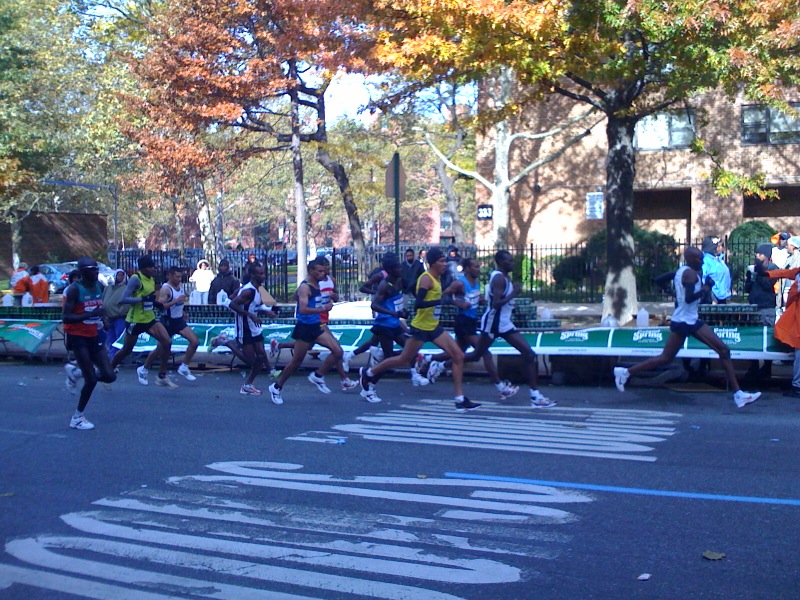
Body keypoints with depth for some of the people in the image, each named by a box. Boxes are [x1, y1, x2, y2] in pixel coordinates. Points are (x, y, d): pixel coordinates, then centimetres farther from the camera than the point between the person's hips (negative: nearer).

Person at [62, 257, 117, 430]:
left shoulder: (99, 286, 5)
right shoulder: (74, 289, -16)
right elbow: (65, 317, -22)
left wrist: (104, 319, 0)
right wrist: (90, 315, -33)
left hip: (93, 336, 7)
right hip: (77, 337, -7)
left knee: (109, 376, 0)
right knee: (91, 380, -9)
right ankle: (77, 418, 8)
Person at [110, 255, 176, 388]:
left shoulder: (152, 279, 7)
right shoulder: (136, 279, -17)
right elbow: (124, 299, -24)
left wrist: (156, 302, 6)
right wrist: (143, 299, -29)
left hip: (149, 319, 7)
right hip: (135, 321, -7)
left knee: (167, 341, -10)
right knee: (127, 350, 7)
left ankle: (162, 376, -2)